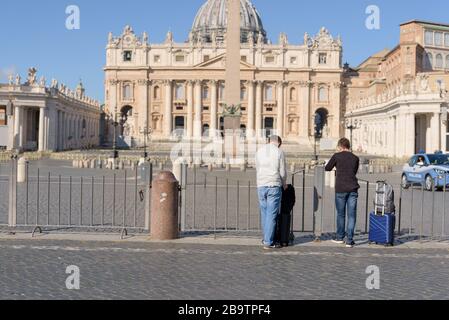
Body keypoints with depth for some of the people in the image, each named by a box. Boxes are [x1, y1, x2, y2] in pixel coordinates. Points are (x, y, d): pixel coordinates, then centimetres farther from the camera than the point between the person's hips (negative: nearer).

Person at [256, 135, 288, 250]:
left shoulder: (259, 151, 9)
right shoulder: (279, 152, -2)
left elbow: (258, 169, 12)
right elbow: (283, 172, -1)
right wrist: (284, 184, 17)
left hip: (261, 186, 4)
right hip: (274, 186, -4)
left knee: (264, 213, 12)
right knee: (272, 214, -1)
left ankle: (266, 239, 20)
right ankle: (268, 242, -1)